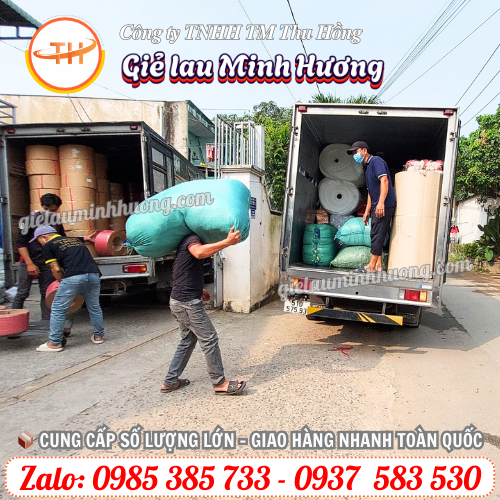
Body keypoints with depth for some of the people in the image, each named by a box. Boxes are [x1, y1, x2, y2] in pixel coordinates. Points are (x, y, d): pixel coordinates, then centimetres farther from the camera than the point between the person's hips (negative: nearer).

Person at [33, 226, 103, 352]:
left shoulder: (48, 246, 13)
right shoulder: (74, 239, 29)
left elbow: (56, 269, 9)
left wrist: (62, 282, 23)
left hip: (74, 277, -5)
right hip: (93, 274, 6)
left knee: (58, 309, 10)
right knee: (94, 307, 21)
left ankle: (55, 343, 15)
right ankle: (98, 336, 31)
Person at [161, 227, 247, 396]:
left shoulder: (189, 240, 21)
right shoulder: (192, 238, -11)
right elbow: (199, 252, -38)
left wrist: (198, 290, 24)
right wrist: (227, 242, -40)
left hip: (180, 301, 11)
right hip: (187, 302, -11)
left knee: (188, 340, 19)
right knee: (210, 340, -3)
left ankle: (170, 381, 26)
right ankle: (220, 383, 8)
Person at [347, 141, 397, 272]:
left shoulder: (376, 161, -6)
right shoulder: (367, 168, 23)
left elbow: (384, 180, -20)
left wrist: (381, 202, -30)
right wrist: (367, 211, 22)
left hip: (385, 206, -10)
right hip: (376, 207, 10)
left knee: (377, 235, -9)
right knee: (376, 235, 10)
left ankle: (372, 265, -5)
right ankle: (378, 265, 14)